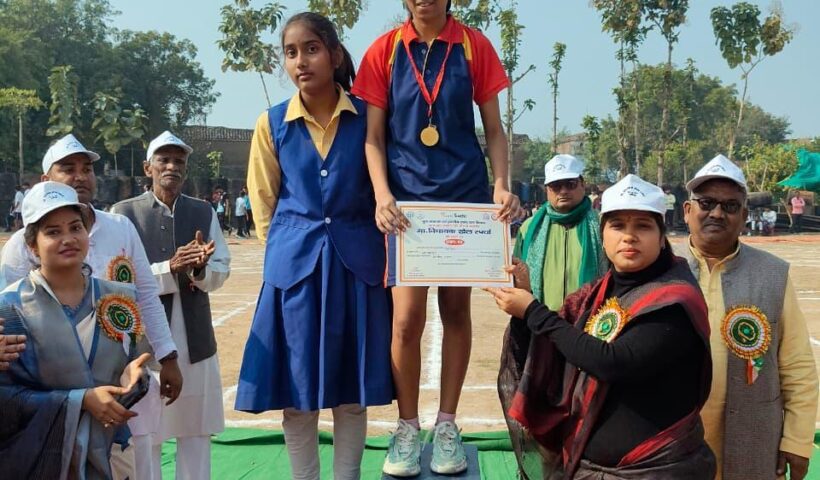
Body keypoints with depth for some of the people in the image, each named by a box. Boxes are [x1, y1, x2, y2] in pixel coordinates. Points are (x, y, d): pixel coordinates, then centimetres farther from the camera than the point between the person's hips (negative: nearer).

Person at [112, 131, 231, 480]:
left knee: (196, 427, 13)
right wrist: (170, 268, -21)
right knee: (142, 430, 4)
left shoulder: (204, 212, 7)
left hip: (194, 336, 3)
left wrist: (199, 269, -20)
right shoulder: (124, 212, -2)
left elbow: (221, 270, 1)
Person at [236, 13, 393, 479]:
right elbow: (264, 202, 10)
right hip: (294, 263, 1)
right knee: (297, 386, 5)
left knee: (352, 387, 6)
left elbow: (384, 189, 7)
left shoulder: (366, 116, 0)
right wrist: (285, 249, 7)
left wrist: (375, 244, 4)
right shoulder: (272, 122, 2)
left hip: (356, 261, 0)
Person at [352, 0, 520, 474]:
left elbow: (495, 130, 4)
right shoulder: (385, 50, 1)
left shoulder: (474, 45, 2)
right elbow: (373, 137, 0)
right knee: (407, 318, -5)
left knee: (456, 310, 8)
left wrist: (502, 184, -12)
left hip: (464, 194, 1)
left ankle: (447, 425, 21)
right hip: (406, 197, -1)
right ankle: (408, 427, 13)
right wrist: (382, 196, -15)